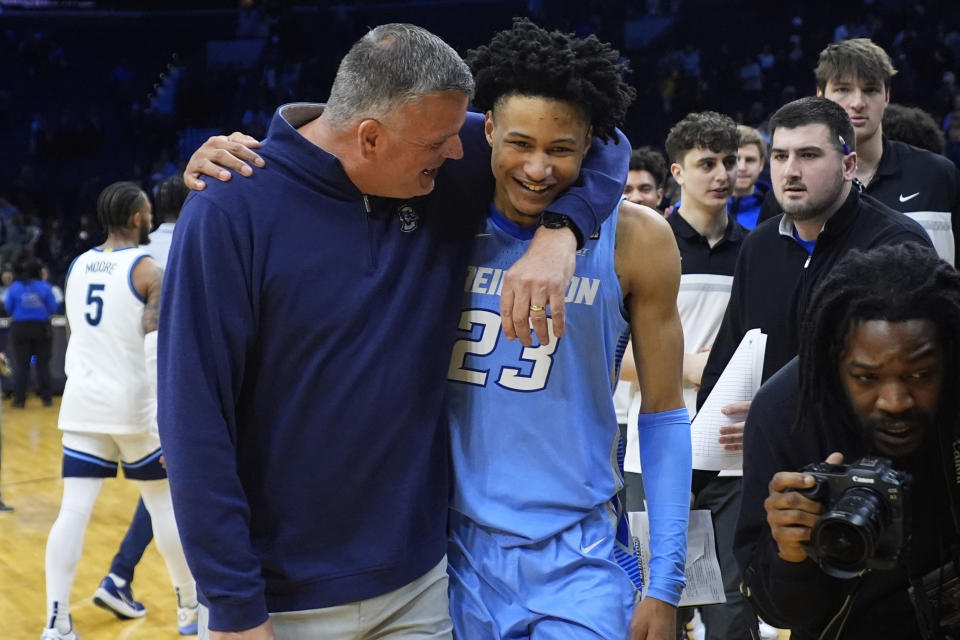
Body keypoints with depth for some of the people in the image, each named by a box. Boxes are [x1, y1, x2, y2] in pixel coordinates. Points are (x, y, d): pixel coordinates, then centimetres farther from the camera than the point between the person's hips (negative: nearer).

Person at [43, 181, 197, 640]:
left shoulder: (77, 267, 10)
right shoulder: (149, 269, -10)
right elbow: (156, 350, -18)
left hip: (81, 404, 5)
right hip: (131, 404, -5)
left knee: (74, 509, 1)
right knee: (164, 503, 10)